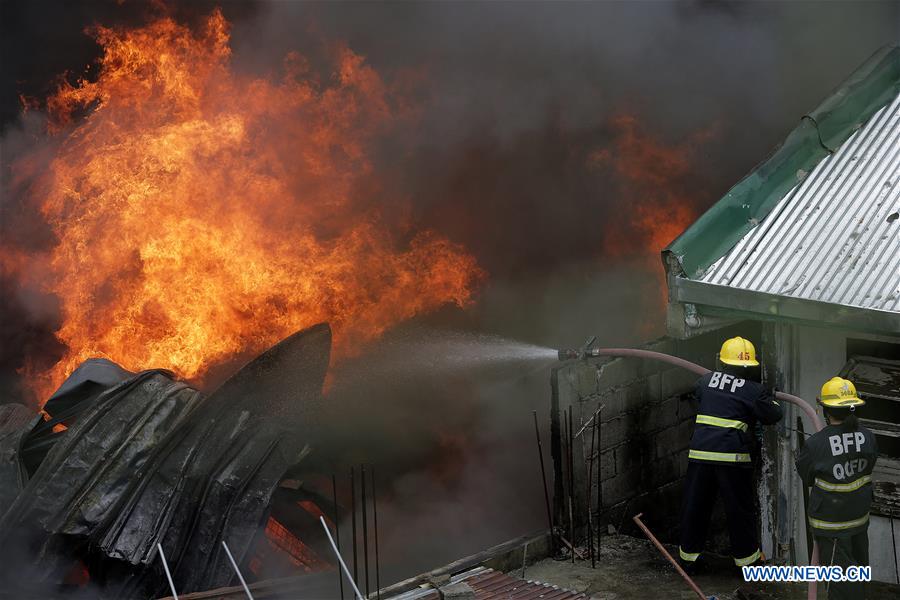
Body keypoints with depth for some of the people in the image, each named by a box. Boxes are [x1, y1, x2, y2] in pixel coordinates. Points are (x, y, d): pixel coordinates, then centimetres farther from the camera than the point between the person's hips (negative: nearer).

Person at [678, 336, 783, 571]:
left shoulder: (707, 380, 9)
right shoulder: (753, 389, -2)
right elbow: (773, 416, 6)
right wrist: (770, 397, 24)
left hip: (700, 452, 3)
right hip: (733, 455, -3)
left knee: (695, 505, 13)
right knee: (741, 508, 10)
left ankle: (689, 556, 21)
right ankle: (746, 557, 19)